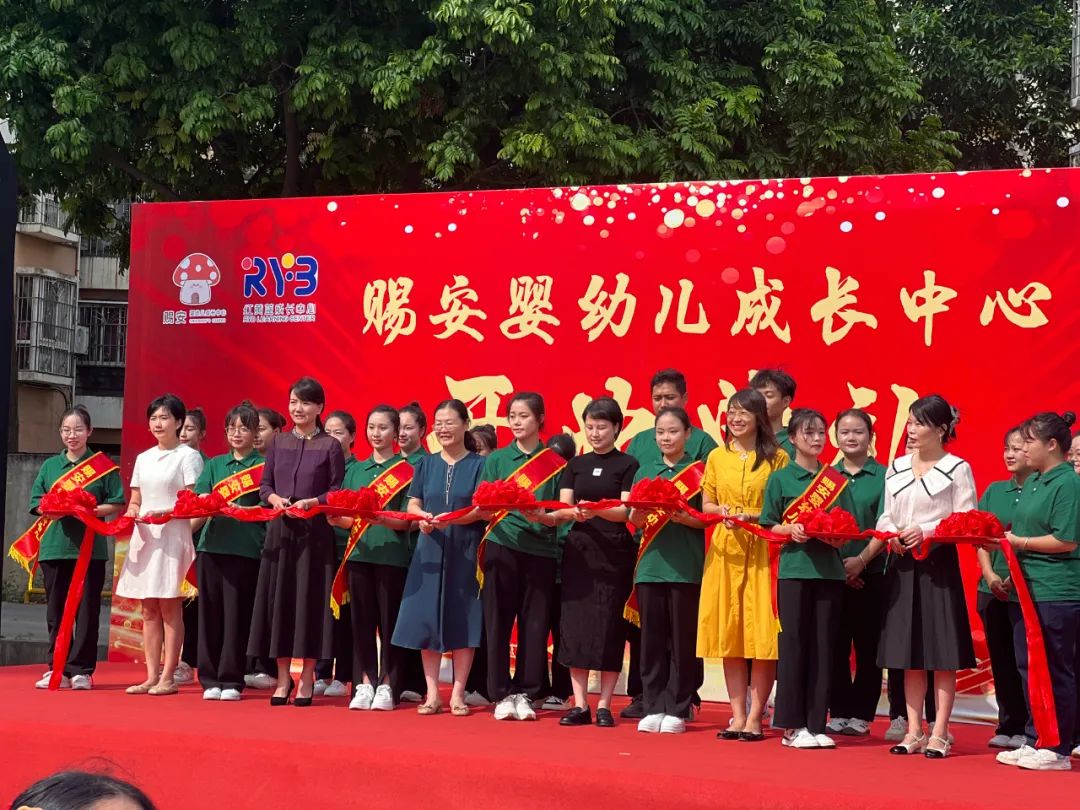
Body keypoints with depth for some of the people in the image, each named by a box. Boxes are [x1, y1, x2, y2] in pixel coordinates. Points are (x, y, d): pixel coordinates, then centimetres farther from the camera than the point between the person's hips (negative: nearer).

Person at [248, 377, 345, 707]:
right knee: (279, 600, 3)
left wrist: (310, 502, -17)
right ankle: (283, 677, 11)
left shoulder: (330, 446, 1)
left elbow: (337, 493, -2)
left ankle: (307, 680, 6)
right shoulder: (278, 442, 11)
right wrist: (275, 499, -8)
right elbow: (264, 485, 12)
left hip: (315, 532, -3)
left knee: (310, 601, -2)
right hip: (280, 530, 3)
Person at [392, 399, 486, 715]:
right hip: (430, 550, 3)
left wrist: (452, 519, -25)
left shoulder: (479, 464, 2)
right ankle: (432, 693, 7)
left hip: (465, 550, -3)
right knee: (426, 619, 0)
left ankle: (458, 693, 4)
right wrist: (422, 518, -14)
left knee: (462, 620, -2)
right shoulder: (425, 464, 12)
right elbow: (413, 504, 9)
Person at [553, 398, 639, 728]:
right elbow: (562, 508, 5)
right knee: (574, 623, -1)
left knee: (609, 627, -4)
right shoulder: (575, 465, 13)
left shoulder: (628, 465, 2)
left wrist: (596, 510, -26)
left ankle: (604, 706, 3)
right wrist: (573, 513, -18)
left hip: (614, 555, -3)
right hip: (578, 552, 3)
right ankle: (580, 704, 5)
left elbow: (626, 511, -8)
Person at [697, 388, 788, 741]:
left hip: (763, 550, -3)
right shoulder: (717, 457, 11)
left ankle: (755, 717, 2)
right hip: (725, 551, 3)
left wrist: (754, 516, -15)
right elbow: (705, 506, 13)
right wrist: (721, 511, -7)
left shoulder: (777, 458, 1)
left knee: (762, 634, -5)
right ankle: (737, 714, 10)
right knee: (728, 633, 3)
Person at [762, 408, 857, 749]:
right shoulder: (780, 479, 3)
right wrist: (791, 530, -16)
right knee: (793, 643, -2)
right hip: (794, 568, -3)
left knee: (823, 646, 3)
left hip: (829, 568, 3)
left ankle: (816, 724, 9)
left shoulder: (836, 480, 11)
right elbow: (769, 526, 3)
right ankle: (792, 725, 5)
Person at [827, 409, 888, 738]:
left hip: (871, 572, -2)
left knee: (868, 646, 3)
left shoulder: (883, 476, 0)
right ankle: (838, 712, 13)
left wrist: (861, 560, -15)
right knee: (836, 644, 5)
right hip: (831, 571, 2)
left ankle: (861, 714, 10)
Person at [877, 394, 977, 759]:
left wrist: (926, 532, -18)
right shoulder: (896, 468, 11)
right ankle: (914, 731, 15)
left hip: (939, 563, -5)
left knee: (943, 653, -2)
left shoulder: (957, 469, -3)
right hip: (903, 564, 5)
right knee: (909, 653, 8)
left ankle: (939, 734, 4)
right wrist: (890, 533, -6)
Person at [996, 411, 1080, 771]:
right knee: (1029, 667, 13)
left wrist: (1019, 542, -13)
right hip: (1027, 589, 9)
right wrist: (1000, 539, 0)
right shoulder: (1033, 483, 15)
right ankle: (1035, 741, 22)